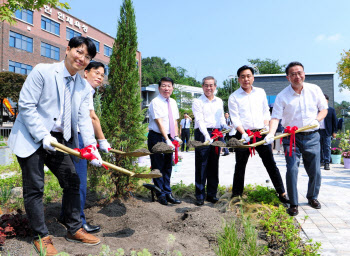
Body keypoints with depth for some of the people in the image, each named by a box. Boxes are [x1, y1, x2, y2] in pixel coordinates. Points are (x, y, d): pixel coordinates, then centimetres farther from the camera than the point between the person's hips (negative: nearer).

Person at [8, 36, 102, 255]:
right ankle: (41, 236, 17)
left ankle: (75, 229, 23)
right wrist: (43, 136, -19)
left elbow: (84, 119, 0)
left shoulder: (84, 88, 5)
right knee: (35, 188, 1)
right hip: (32, 139, -5)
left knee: (72, 182, 7)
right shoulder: (42, 71, -10)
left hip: (60, 141, 6)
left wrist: (92, 147, -14)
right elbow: (26, 105, -13)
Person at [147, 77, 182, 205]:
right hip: (157, 137, -6)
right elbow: (159, 122, -20)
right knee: (158, 166, 2)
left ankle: (167, 193, 21)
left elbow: (175, 121, 11)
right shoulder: (155, 102, -11)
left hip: (169, 138, 7)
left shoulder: (173, 102, 11)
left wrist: (176, 136, -3)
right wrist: (167, 139, -27)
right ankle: (161, 194, 13)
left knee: (168, 166, 11)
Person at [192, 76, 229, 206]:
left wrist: (227, 127, -3)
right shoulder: (197, 102, 0)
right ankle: (200, 195, 6)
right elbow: (199, 120, -12)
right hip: (202, 134, -5)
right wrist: (206, 135, -26)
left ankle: (212, 194, 21)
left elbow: (221, 118, 18)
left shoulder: (219, 101, 17)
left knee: (214, 165, 10)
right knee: (201, 165, -3)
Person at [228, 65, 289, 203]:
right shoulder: (234, 97, 1)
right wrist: (244, 133, -16)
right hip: (243, 134, -2)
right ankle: (236, 195, 19)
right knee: (240, 166, 6)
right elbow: (235, 118, -5)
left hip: (261, 133, 2)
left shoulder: (260, 92, 11)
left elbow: (266, 112, 16)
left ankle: (282, 193, 13)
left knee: (271, 163, 3)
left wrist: (266, 126, 1)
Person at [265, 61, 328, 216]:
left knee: (315, 170, 8)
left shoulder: (314, 90, 3)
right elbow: (275, 117, -13)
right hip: (292, 137, -2)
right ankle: (293, 204, 5)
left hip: (312, 137, 3)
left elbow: (324, 109, 12)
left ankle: (312, 197, 34)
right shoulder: (282, 96, -6)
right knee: (292, 170, -10)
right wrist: (271, 134, -30)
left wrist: (316, 119, -8)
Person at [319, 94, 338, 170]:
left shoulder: (331, 110, 3)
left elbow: (335, 121, 3)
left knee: (327, 147, -6)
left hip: (327, 132, -3)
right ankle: (321, 161, 21)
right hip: (318, 131, 3)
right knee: (319, 147, 9)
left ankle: (327, 163, -5)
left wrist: (334, 132, -2)